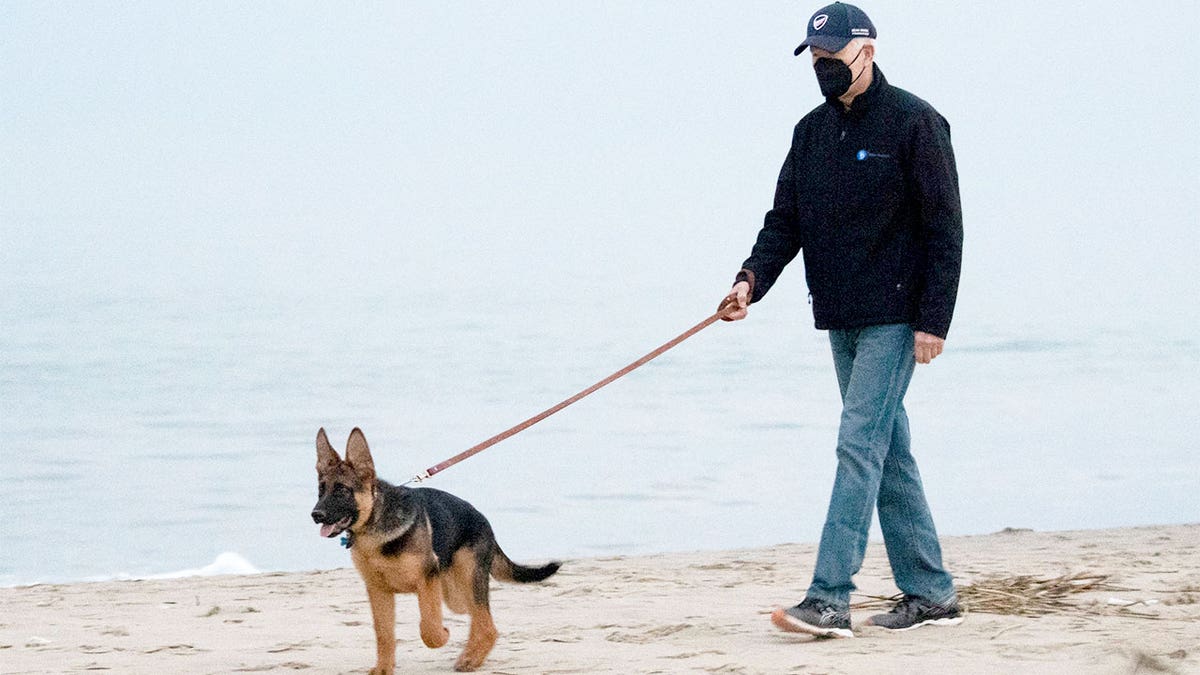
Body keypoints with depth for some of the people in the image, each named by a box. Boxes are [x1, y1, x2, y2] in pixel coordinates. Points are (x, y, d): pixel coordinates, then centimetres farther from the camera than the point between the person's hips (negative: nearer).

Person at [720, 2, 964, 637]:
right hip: (841, 319, 7)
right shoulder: (812, 132, 12)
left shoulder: (913, 122, -9)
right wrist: (751, 278, -9)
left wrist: (934, 321, -15)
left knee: (859, 444, -13)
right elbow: (785, 220, 10)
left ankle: (829, 598, -17)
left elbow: (944, 229, -10)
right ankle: (930, 591, 16)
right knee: (888, 452, 10)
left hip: (894, 317, -7)